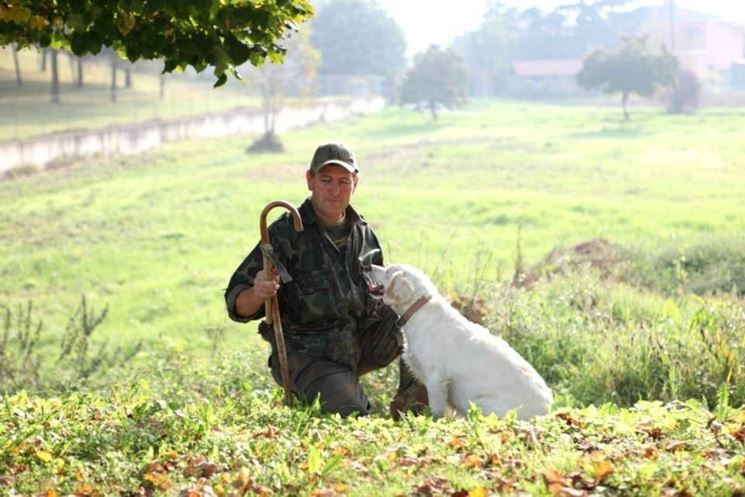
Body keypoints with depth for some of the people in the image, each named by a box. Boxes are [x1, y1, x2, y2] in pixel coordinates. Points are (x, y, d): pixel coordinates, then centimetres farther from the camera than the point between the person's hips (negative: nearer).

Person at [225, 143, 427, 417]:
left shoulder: (364, 234, 7)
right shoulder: (286, 234, -12)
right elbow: (237, 305, -15)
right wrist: (257, 294, -39)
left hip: (362, 345, 6)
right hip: (309, 357, -6)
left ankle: (410, 399, 1)